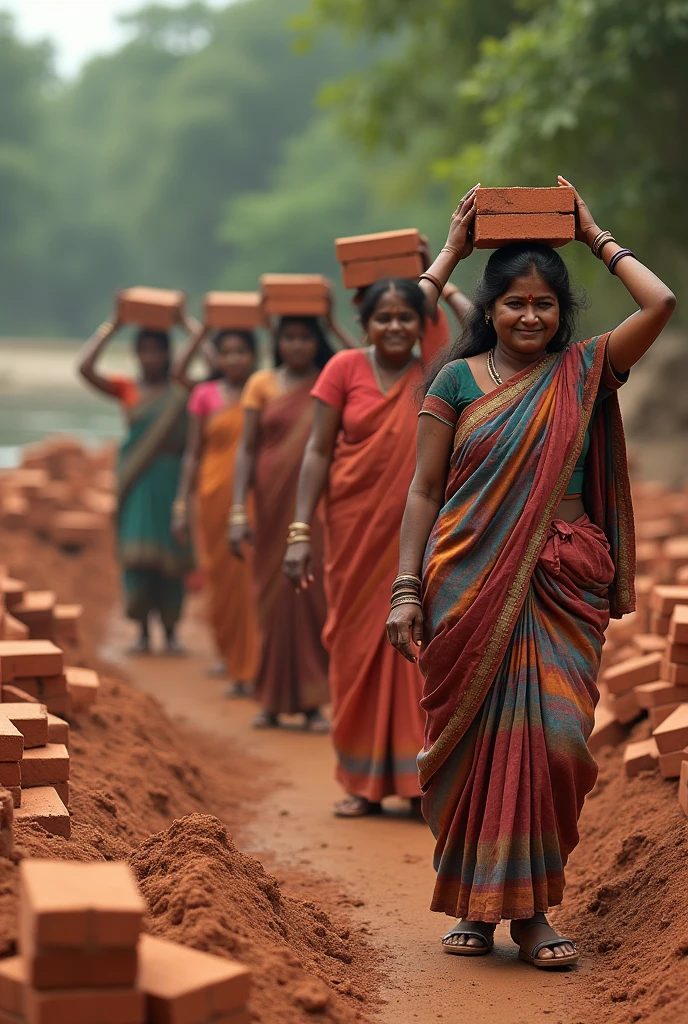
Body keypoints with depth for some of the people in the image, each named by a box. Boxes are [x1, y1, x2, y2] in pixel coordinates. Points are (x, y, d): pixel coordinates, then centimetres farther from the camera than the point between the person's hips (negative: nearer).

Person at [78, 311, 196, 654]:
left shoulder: (181, 391, 4)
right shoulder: (126, 390, 6)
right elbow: (85, 367, -6)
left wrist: (187, 324, -1)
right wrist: (112, 325, -2)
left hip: (172, 479, 0)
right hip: (136, 479, 0)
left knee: (171, 554, 2)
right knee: (136, 552, -6)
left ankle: (171, 631, 11)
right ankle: (143, 631, 1)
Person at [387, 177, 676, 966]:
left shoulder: (585, 370, 6)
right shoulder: (458, 380, 4)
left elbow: (661, 305, -7)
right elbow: (424, 489, 4)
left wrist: (596, 237, 5)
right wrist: (407, 590, -2)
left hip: (560, 587, 1)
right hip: (469, 583, 0)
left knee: (551, 738, -5)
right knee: (472, 739, 3)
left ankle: (528, 906, 7)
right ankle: (473, 901, 16)